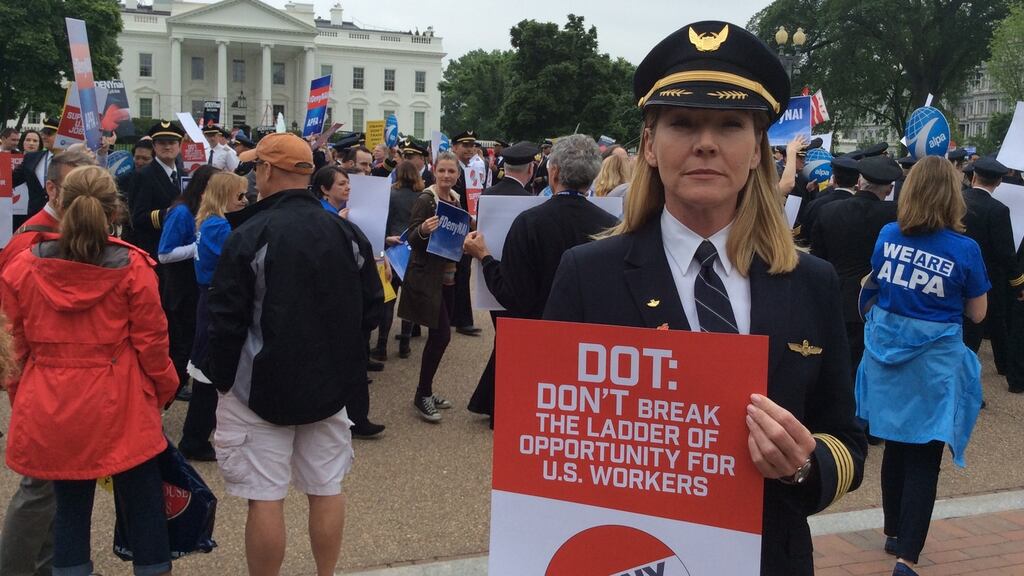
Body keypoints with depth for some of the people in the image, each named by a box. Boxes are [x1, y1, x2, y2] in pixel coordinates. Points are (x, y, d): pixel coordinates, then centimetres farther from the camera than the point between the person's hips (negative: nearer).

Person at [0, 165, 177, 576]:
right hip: (119, 406, -2)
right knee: (143, 507, 8)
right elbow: (151, 340, -5)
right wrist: (163, 389, 10)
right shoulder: (132, 268, -10)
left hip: (51, 410, 3)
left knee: (70, 508, 13)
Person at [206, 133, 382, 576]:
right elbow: (371, 309, 7)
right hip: (329, 384, 5)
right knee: (326, 489, 14)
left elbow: (225, 322, -12)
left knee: (265, 498, 2)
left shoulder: (249, 236, -14)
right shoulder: (347, 234, 1)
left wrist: (221, 380, 0)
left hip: (261, 385, -5)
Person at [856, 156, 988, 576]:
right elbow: (977, 313, -4)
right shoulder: (964, 249, -14)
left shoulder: (888, 236, -3)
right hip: (933, 358, -4)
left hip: (887, 348, 5)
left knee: (896, 445, 20)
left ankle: (894, 533, 34)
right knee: (924, 459, 1)